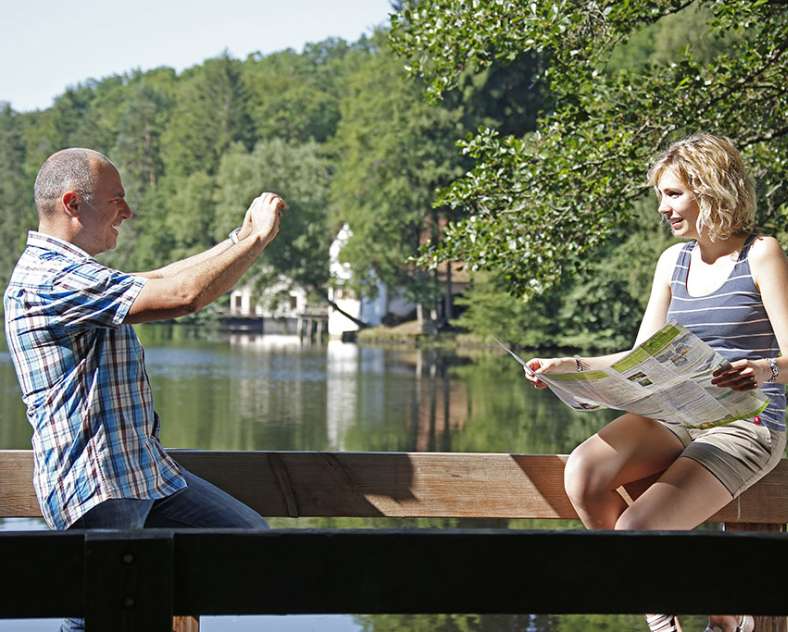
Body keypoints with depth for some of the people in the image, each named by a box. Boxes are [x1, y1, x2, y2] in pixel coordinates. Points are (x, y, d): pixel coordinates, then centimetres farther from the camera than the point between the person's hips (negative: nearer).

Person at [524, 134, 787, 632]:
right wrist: (572, 367, 2)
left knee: (636, 528, -25)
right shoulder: (674, 261, 14)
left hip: (745, 425, -6)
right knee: (582, 472, -25)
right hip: (675, 417, 6)